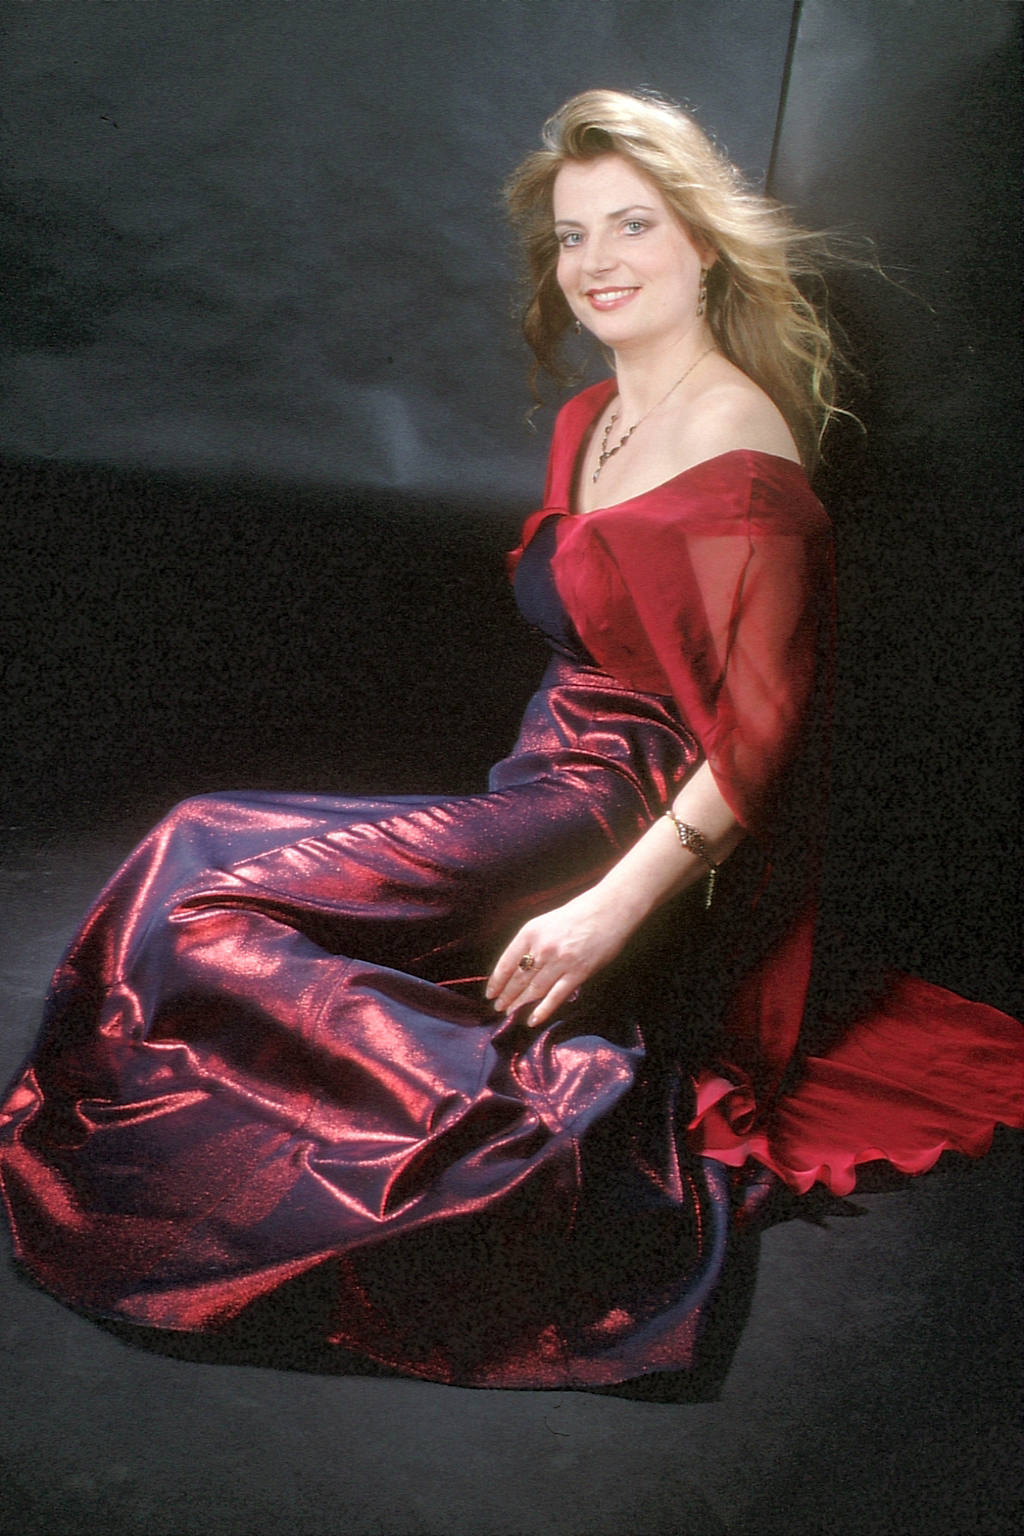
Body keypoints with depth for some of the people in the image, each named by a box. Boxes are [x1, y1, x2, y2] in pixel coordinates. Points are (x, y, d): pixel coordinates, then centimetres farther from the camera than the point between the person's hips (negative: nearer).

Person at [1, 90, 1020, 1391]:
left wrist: (613, 906, -25)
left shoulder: (737, 441, -15)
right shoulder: (590, 419, 13)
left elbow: (763, 725, -20)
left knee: (205, 884, -13)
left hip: (641, 830, -9)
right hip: (548, 799, 9)